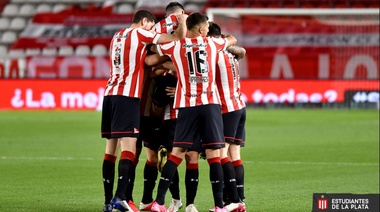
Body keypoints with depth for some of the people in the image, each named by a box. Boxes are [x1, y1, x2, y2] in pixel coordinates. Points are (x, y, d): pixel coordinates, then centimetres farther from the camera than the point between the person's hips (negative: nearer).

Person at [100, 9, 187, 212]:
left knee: (110, 149, 6)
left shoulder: (117, 36, 20)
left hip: (110, 94, 8)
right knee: (128, 147, -12)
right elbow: (177, 37, 0)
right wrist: (182, 23, 18)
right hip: (128, 96, -7)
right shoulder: (139, 34, -1)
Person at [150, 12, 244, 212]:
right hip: (210, 104, -1)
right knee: (214, 155, -1)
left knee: (177, 153, 4)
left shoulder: (175, 46, 5)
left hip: (186, 106, 1)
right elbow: (232, 39, 29)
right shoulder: (212, 43, 9)